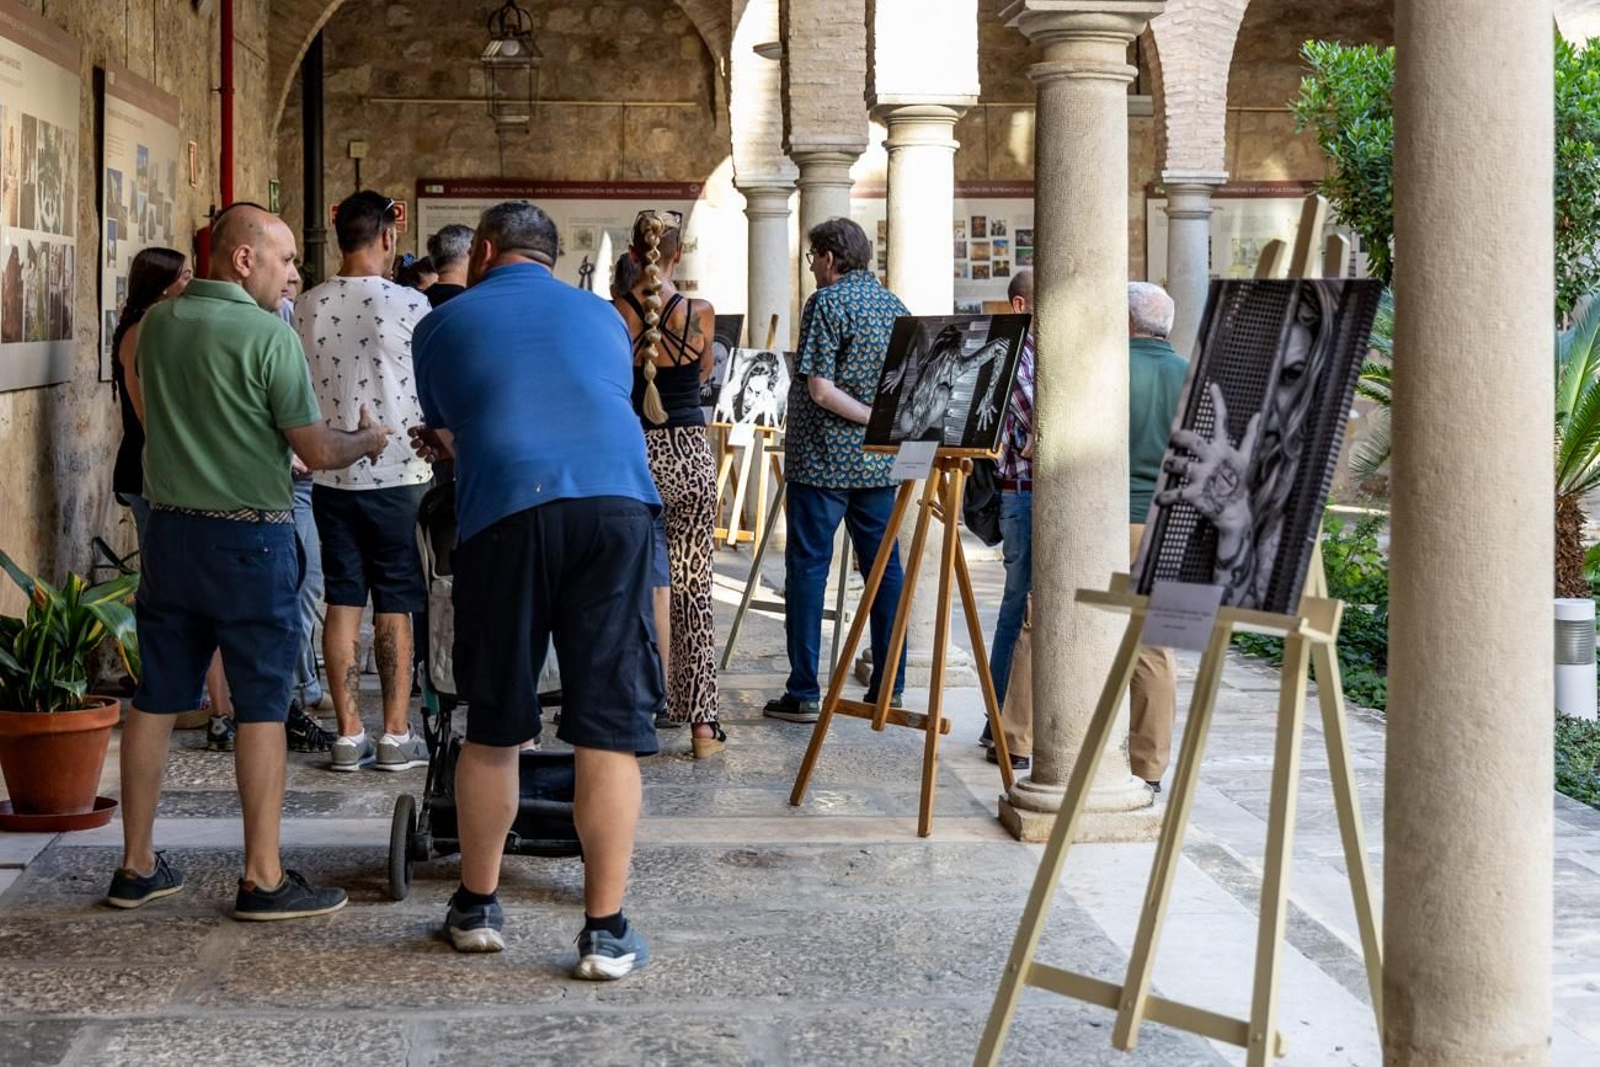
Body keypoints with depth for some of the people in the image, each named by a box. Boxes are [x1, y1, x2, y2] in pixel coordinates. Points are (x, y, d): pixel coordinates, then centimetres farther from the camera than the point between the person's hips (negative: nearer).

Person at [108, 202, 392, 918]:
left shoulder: (156, 323, 5)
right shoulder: (268, 336, -15)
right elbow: (316, 451, -13)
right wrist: (367, 440, 7)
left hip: (168, 529, 6)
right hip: (248, 539, -6)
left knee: (155, 699, 10)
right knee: (261, 707, 0)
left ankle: (137, 867, 18)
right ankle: (263, 879, 4)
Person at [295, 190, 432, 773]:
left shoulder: (307, 307, 1)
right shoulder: (410, 305, -11)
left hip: (332, 475, 3)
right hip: (397, 474, -3)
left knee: (341, 604, 7)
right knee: (394, 608, 4)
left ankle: (349, 735, 9)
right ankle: (396, 736, 7)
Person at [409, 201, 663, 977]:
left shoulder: (445, 324, 17)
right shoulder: (603, 317, 25)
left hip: (504, 513, -1)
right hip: (616, 502, 1)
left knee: (493, 727, 13)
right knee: (609, 726, 2)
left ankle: (477, 907, 25)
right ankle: (606, 932, 3)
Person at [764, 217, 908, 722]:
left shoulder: (826, 303, -9)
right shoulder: (894, 305, 10)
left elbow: (820, 391, -17)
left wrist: (871, 416, -13)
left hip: (824, 458, -6)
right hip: (878, 461, 6)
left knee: (807, 567, -1)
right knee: (884, 567, 8)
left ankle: (804, 693, -2)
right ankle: (889, 688, 11)